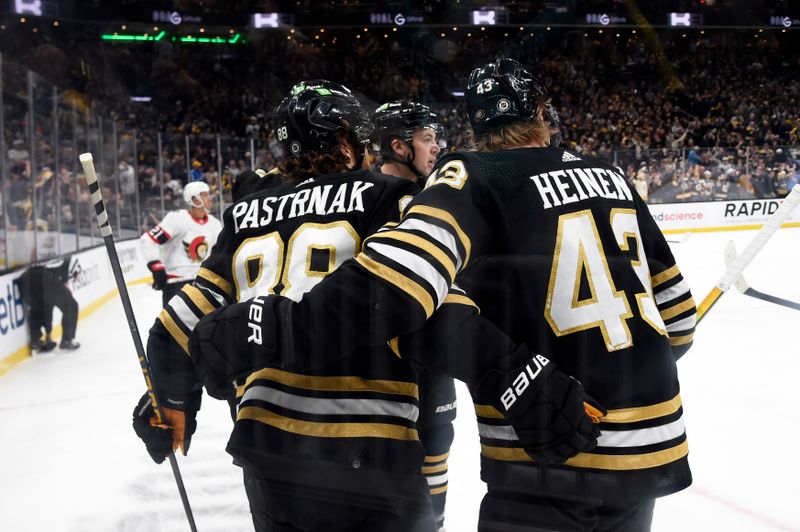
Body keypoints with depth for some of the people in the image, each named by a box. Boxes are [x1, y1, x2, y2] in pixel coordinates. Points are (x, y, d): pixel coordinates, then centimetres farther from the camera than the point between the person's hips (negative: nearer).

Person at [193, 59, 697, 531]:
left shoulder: (475, 180, -11)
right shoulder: (611, 178, 7)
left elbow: (390, 287, -31)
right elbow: (676, 313, 13)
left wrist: (257, 330, -27)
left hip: (551, 464, -6)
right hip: (649, 448, 6)